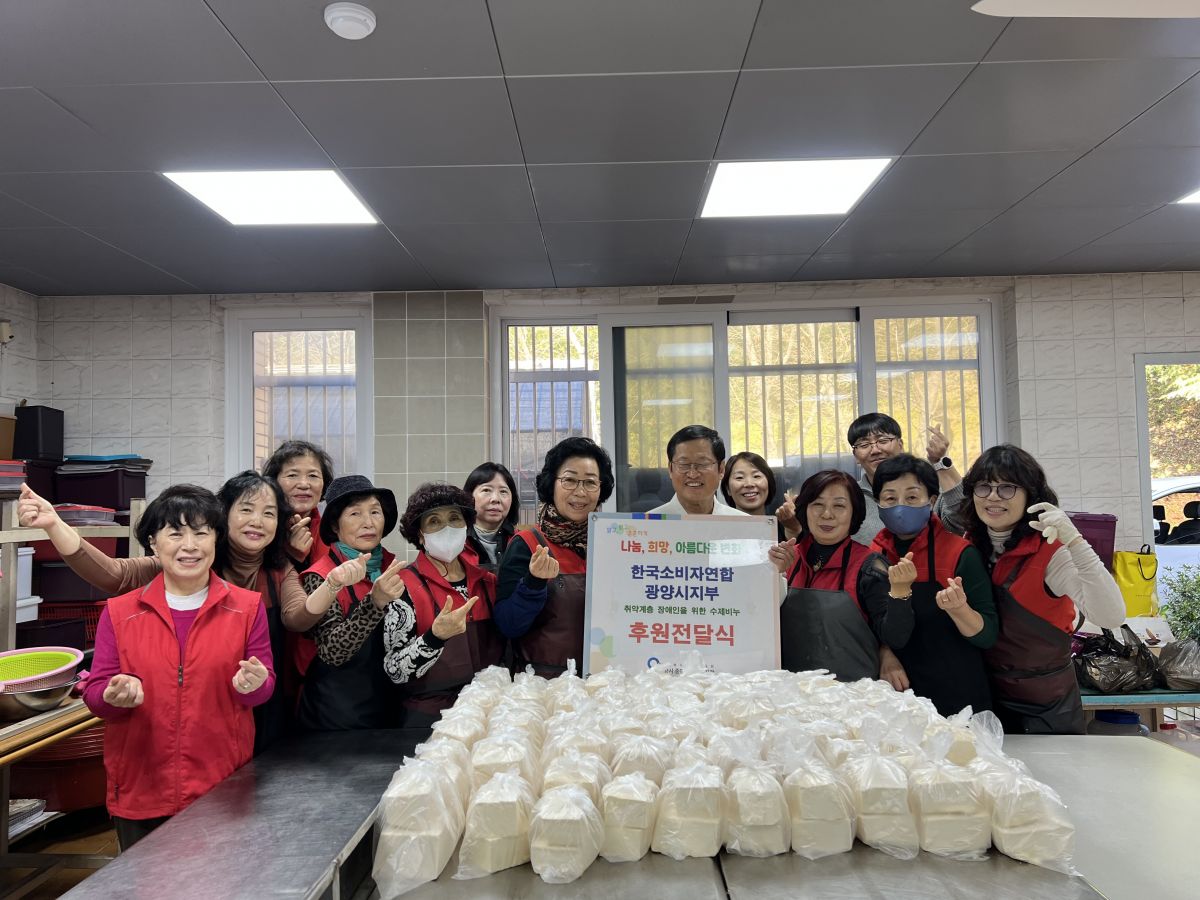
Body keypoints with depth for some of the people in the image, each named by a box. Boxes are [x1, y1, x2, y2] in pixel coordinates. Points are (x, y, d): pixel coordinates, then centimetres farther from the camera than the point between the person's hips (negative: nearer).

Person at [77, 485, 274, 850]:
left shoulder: (248, 607, -1)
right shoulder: (119, 612, 2)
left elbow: (265, 686, 0)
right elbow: (95, 693, 4)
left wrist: (253, 685, -22)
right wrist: (115, 695, -18)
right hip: (140, 792, 1)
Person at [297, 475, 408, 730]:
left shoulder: (393, 568, -1)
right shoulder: (321, 577, -13)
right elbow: (332, 652, -22)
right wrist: (376, 601, -34)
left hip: (389, 707, 4)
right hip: (336, 717, -4)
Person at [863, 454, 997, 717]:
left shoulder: (960, 552, -12)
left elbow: (988, 636, -11)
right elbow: (893, 639, -11)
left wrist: (958, 609, -31)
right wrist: (899, 590, -28)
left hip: (962, 700, -2)